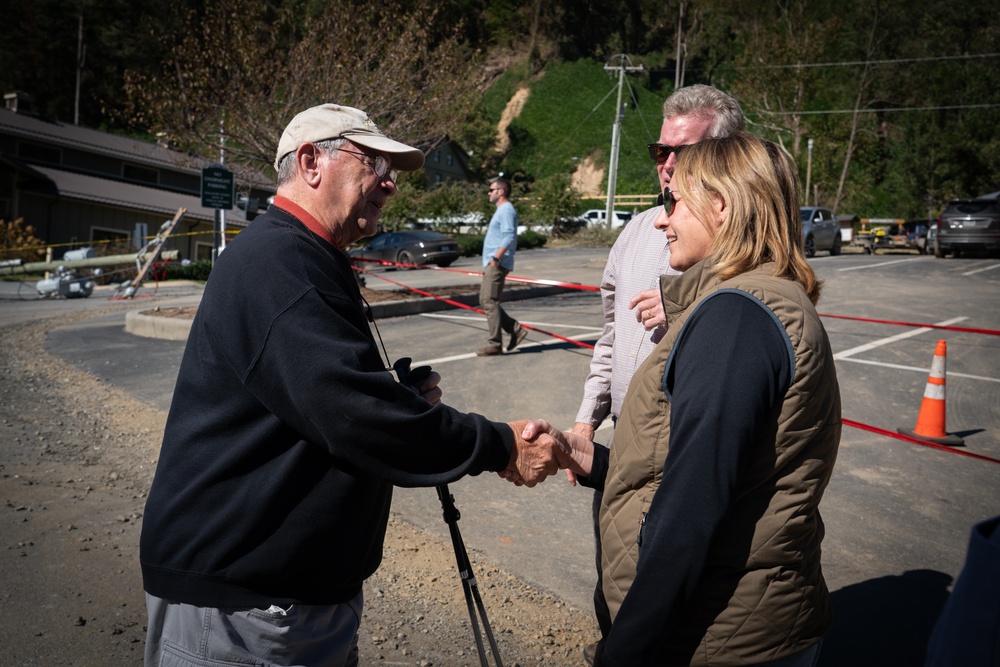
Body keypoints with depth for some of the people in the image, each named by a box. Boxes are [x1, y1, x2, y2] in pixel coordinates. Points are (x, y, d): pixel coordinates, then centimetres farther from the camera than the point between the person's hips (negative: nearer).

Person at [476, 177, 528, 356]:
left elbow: (509, 237, -23)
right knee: (485, 301, 11)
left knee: (490, 302, -10)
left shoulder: (506, 210, -11)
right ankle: (516, 330, 12)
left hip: (497, 265, -11)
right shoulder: (501, 210, 22)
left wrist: (496, 258, -26)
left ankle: (495, 344, -6)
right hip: (491, 264, 11)